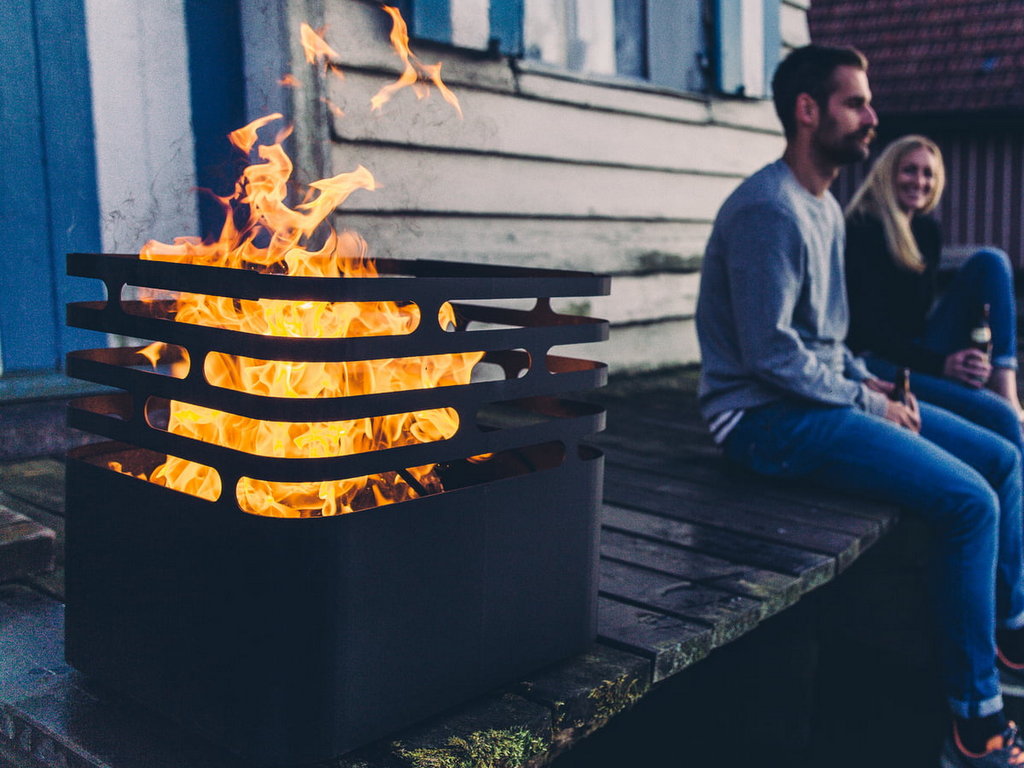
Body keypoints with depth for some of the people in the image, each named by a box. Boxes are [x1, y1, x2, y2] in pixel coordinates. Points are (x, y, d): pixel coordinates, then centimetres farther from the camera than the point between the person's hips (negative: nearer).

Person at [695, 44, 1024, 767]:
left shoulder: (827, 208, 14)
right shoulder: (770, 209, -18)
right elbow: (770, 352, -22)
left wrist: (870, 384, 5)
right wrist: (864, 400, -13)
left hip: (826, 395, 10)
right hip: (768, 415, -10)